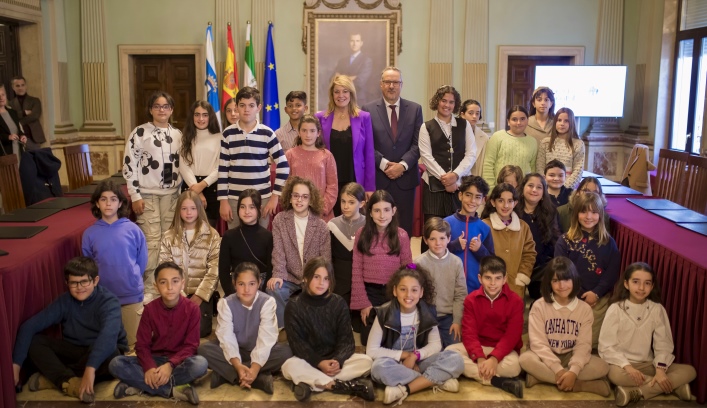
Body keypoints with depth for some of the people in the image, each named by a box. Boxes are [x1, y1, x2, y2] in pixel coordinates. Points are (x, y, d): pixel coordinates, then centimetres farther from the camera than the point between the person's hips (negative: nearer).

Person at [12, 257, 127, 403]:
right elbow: (29, 326, -14)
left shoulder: (108, 301, -22)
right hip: (75, 350, 4)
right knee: (33, 341, -15)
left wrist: (90, 368, -54)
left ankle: (52, 378, -22)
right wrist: (15, 364, -24)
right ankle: (71, 381, -32)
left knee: (109, 355, -39)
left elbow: (108, 333, -40)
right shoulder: (64, 301, -8)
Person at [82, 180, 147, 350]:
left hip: (131, 293, -1)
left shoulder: (132, 229, -6)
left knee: (134, 342, 7)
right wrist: (103, 279, 5)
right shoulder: (90, 233, -3)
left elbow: (142, 261, 3)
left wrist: (131, 278, 8)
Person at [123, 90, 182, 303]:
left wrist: (180, 191, 10)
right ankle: (150, 288, 5)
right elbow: (129, 166, -7)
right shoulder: (139, 133, -5)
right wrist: (135, 196, -11)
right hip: (147, 194, -4)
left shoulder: (177, 134, 9)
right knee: (152, 241, -5)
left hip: (171, 194, 4)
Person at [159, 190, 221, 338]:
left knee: (199, 330, -16)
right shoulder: (169, 236, 5)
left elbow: (214, 270, -6)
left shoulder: (212, 235, -1)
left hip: (202, 293, -2)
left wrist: (200, 295, -14)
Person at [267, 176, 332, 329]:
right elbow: (278, 251, -7)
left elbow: (326, 257, 0)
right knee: (273, 290, -28)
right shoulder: (279, 220, 2)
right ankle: (283, 327, -8)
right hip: (289, 276, 0)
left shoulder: (321, 225, 2)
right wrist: (277, 274, -20)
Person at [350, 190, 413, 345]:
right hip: (369, 292, 0)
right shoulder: (362, 233, -3)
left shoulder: (401, 235, -4)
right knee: (369, 341, 5)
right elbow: (356, 272, -2)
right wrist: (363, 303, -7)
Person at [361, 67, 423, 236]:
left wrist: (403, 165, -11)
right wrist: (384, 164, -13)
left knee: (404, 228, 6)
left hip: (405, 177, 1)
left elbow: (418, 143, 2)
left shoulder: (415, 109, 7)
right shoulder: (368, 109, 3)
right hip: (378, 177, -1)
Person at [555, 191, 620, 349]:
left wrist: (596, 293, -14)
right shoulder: (565, 241, 0)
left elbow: (612, 273, 0)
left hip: (600, 299, 1)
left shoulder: (608, 242, 5)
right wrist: (580, 295, -12)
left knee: (592, 342, 1)